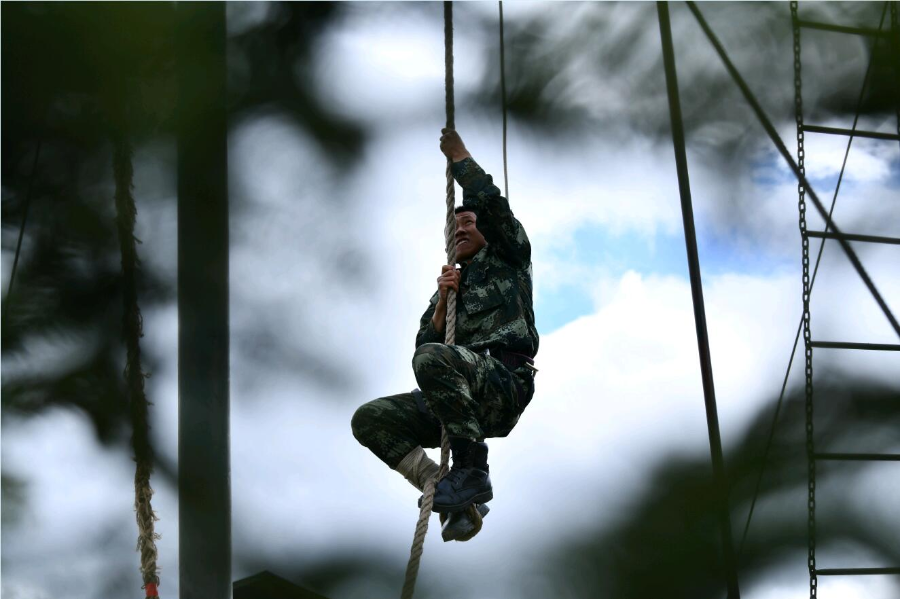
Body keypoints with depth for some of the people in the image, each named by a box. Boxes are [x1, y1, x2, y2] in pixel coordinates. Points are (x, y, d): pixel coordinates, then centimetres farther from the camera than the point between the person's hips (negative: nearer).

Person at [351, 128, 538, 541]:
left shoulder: (507, 259, 17)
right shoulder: (451, 284, 33)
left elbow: (488, 200, -1)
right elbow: (425, 341, 19)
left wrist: (458, 157, 13)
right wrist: (442, 304, 3)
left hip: (506, 381, -7)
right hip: (462, 397, 7)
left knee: (432, 358, -37)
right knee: (368, 419, -9)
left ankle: (472, 471, -30)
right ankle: (457, 500, -20)